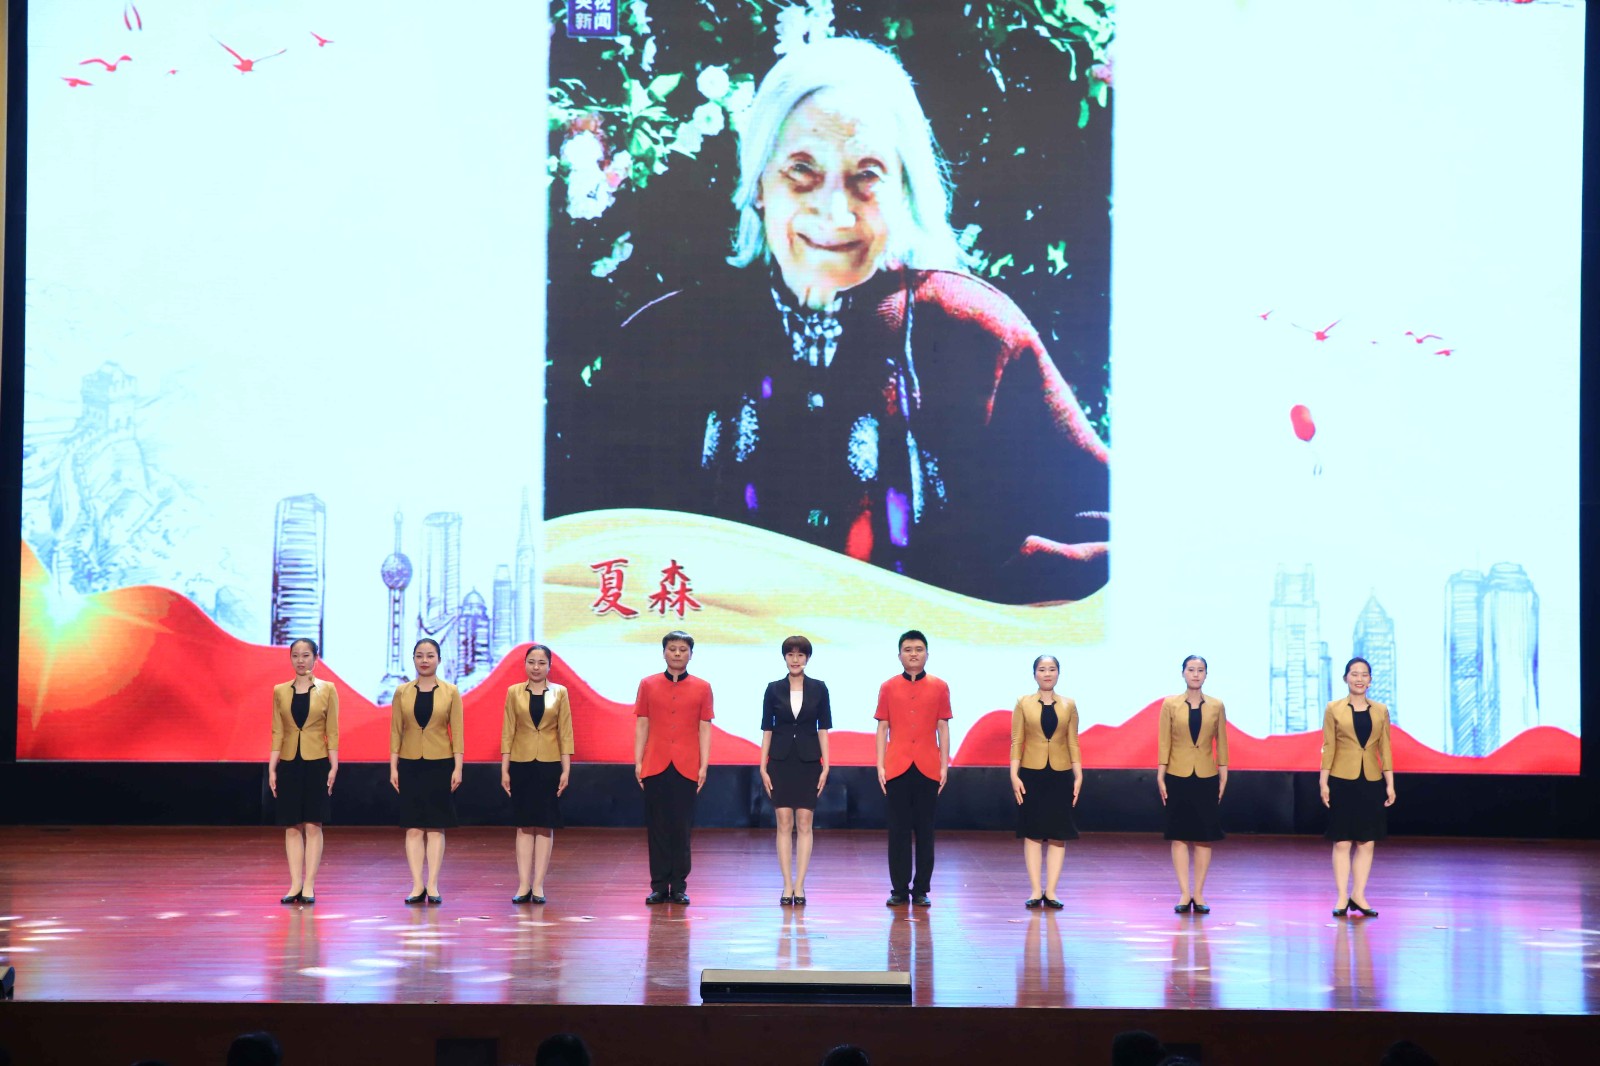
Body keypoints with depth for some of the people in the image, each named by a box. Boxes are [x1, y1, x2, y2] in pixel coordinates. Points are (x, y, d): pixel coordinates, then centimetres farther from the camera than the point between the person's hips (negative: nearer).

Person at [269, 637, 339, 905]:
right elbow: (277, 732, 7)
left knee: (312, 825, -2)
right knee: (292, 826, 2)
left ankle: (308, 886, 0)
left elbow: (332, 732, 0)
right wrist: (271, 768, 1)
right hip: (289, 764, 2)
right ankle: (295, 885, 6)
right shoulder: (280, 691, 7)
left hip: (317, 764, -2)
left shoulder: (327, 690, 1)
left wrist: (333, 766, -7)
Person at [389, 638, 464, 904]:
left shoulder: (450, 692, 1)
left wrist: (458, 767, -6)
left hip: (440, 764, -1)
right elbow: (396, 731, 5)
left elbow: (457, 731, 0)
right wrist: (393, 766, 0)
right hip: (410, 765, 1)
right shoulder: (402, 692, 4)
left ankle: (432, 885, 5)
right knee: (413, 827, 1)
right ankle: (417, 885, 3)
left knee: (436, 827, 1)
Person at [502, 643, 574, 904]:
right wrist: (504, 769, -1)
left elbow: (565, 733, 2)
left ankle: (538, 885, 3)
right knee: (524, 825, 1)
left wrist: (566, 768, -4)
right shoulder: (514, 692, 4)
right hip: (521, 765, 0)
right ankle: (523, 885, 2)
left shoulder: (559, 693, 3)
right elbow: (508, 731, 3)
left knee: (545, 825, 1)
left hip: (549, 765, 0)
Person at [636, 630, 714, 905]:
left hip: (686, 768, 0)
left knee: (682, 827, 2)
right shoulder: (648, 685, 6)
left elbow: (705, 728, 4)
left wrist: (704, 766, -2)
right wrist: (638, 762, 0)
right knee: (657, 827, 3)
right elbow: (642, 725, 7)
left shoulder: (702, 688, 5)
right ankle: (659, 886, 8)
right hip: (656, 767, 0)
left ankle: (679, 886, 9)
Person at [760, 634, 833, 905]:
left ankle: (799, 886, 2)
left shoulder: (818, 689, 2)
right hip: (780, 761, 0)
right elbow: (767, 729, 4)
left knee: (804, 824, -1)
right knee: (784, 824, 0)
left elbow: (823, 729, 3)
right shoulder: (774, 689, 3)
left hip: (808, 761, 0)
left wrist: (825, 766, -3)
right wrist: (763, 767, -1)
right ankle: (787, 886, 3)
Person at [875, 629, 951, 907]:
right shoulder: (888, 688, 6)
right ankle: (899, 890, 7)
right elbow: (882, 729, 7)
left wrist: (944, 766, 1)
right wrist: (880, 765, 0)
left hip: (927, 768, 0)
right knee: (898, 830, 2)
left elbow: (943, 728, 7)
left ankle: (922, 890, 8)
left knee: (925, 830, 3)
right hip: (897, 768, 0)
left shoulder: (939, 687, 6)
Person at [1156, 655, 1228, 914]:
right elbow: (1163, 741, 0)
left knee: (1204, 837, 2)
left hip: (1206, 778, 1)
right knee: (1179, 836, 0)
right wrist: (1160, 775, -4)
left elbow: (1221, 742, 7)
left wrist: (1223, 775, 4)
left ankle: (1198, 894, 8)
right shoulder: (1170, 704, 1)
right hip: (1178, 777, -1)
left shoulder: (1216, 706, 4)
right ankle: (1184, 894, 3)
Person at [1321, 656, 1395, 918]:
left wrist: (1390, 783, 4)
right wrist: (1324, 782, -5)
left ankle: (1358, 895, 11)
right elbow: (1328, 748, 0)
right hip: (1342, 781, -3)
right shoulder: (1333, 710, 1)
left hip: (1371, 781, 3)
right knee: (1342, 842, -1)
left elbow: (1385, 749, 8)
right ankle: (1342, 898, 3)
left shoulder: (1380, 711, 8)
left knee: (1367, 842, 3)